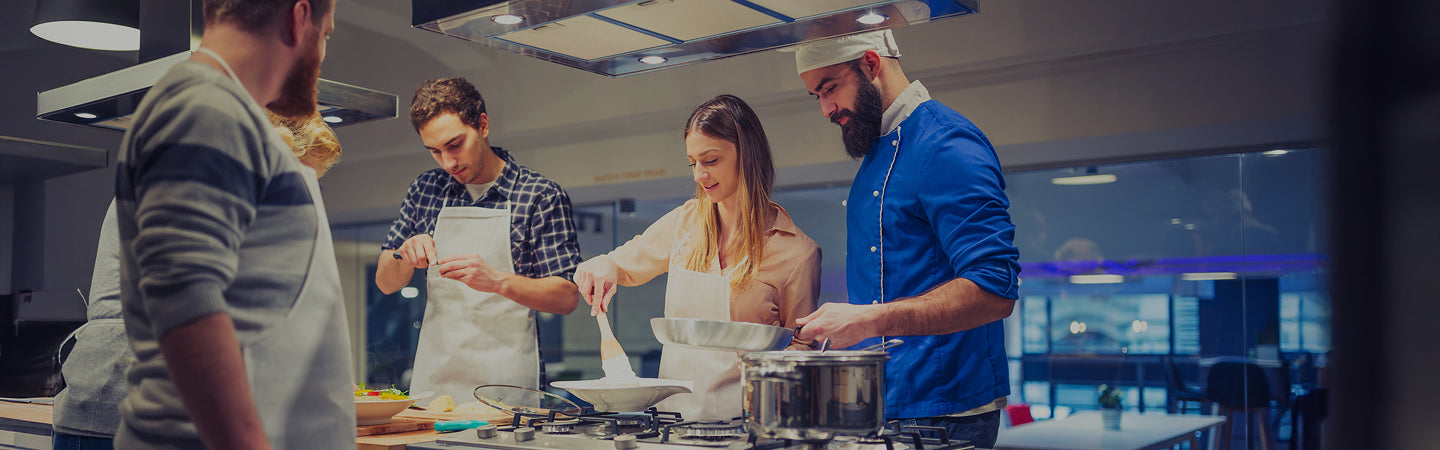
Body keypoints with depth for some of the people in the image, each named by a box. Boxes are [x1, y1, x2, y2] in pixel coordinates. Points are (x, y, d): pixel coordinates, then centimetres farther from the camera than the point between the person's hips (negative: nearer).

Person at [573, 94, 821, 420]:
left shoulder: (796, 252, -3)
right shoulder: (685, 222, 9)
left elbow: (801, 344, 6)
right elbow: (626, 264, 23)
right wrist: (603, 266, 1)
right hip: (675, 411, 4)